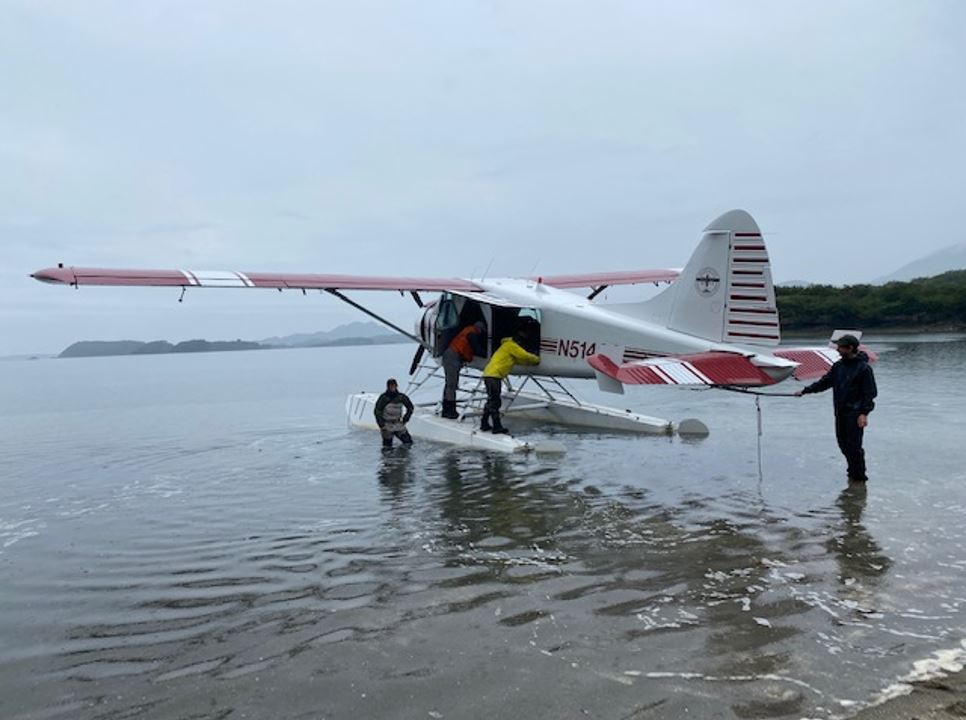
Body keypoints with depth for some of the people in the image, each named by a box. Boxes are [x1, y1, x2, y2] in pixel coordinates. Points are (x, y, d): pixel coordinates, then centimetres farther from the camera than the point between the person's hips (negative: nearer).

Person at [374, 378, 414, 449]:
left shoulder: (401, 397, -2)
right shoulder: (383, 397, -12)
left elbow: (410, 407, 11)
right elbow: (377, 411, -10)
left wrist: (405, 419, 5)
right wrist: (382, 425, -12)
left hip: (398, 424, 3)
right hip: (387, 426, -3)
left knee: (408, 442, -1)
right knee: (387, 447, -2)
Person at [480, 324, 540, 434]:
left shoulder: (510, 345, 24)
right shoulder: (511, 346, -8)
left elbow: (520, 360, 27)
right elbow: (525, 356, -8)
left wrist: (532, 360, 16)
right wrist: (537, 359, 8)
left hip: (489, 374, 11)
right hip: (494, 375, -11)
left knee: (492, 401, 16)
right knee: (495, 401, -10)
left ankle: (484, 424, 21)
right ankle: (497, 426, -10)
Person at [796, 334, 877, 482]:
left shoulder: (864, 368, -11)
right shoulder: (838, 365, 9)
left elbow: (870, 392, -12)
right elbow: (825, 382, 16)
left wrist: (864, 413, -19)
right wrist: (805, 390, 10)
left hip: (855, 413, -7)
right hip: (840, 412, 7)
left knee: (854, 445, -7)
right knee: (843, 443, 11)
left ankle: (859, 476, 6)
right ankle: (853, 471, 26)